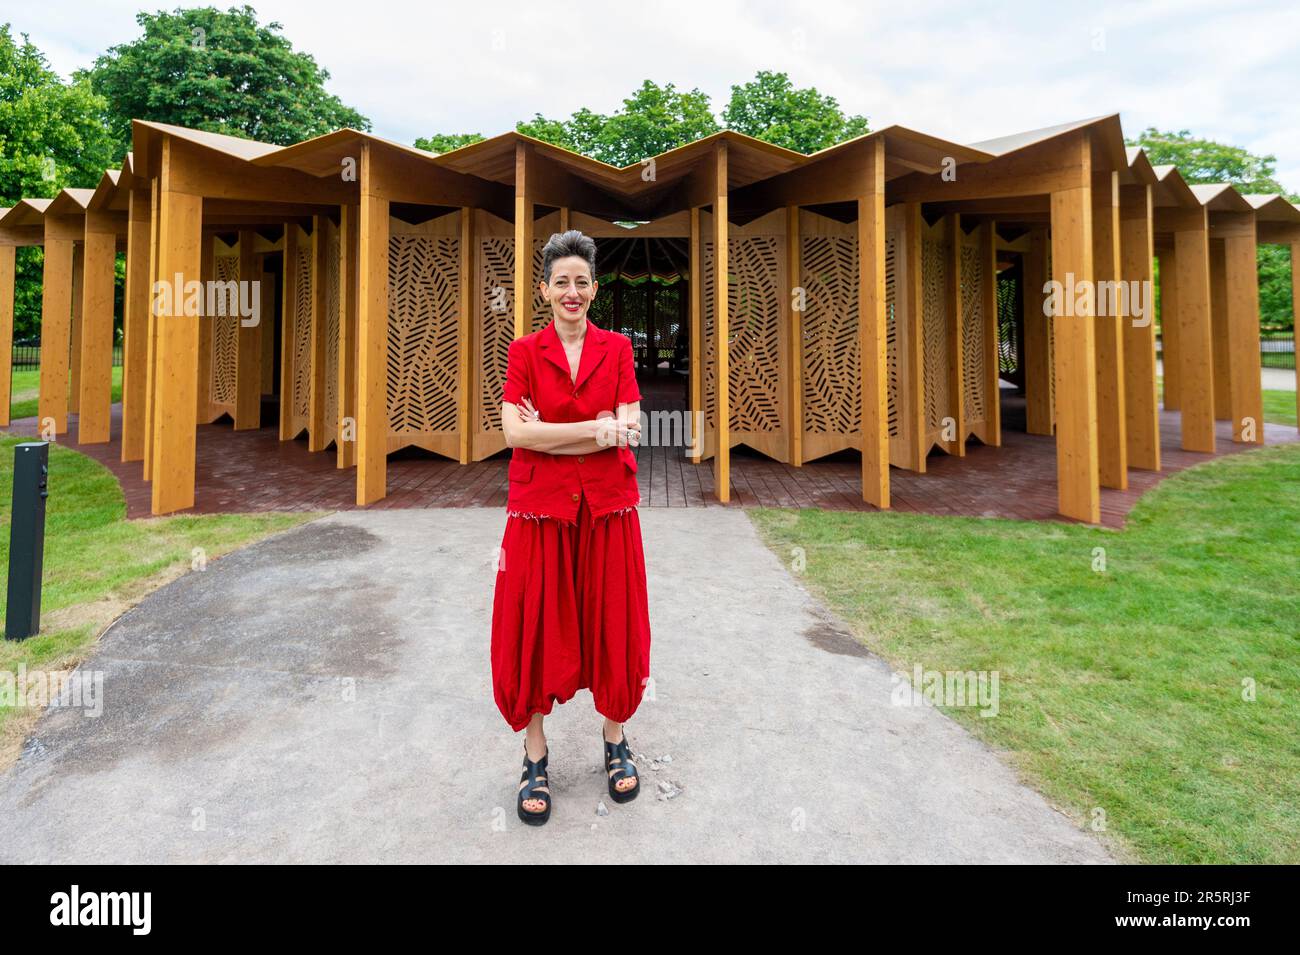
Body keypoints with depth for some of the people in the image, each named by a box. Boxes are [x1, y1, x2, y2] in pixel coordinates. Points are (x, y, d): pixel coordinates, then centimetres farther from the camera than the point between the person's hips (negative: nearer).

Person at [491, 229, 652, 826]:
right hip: (539, 508, -1)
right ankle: (535, 759, 22)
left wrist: (550, 433, -13)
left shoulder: (617, 348, 6)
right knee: (535, 630, 4)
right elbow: (514, 431, -11)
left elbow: (629, 430, -6)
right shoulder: (524, 351, 3)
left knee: (611, 626, 8)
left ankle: (615, 743, 29)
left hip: (608, 508, 1)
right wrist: (597, 428, -15)